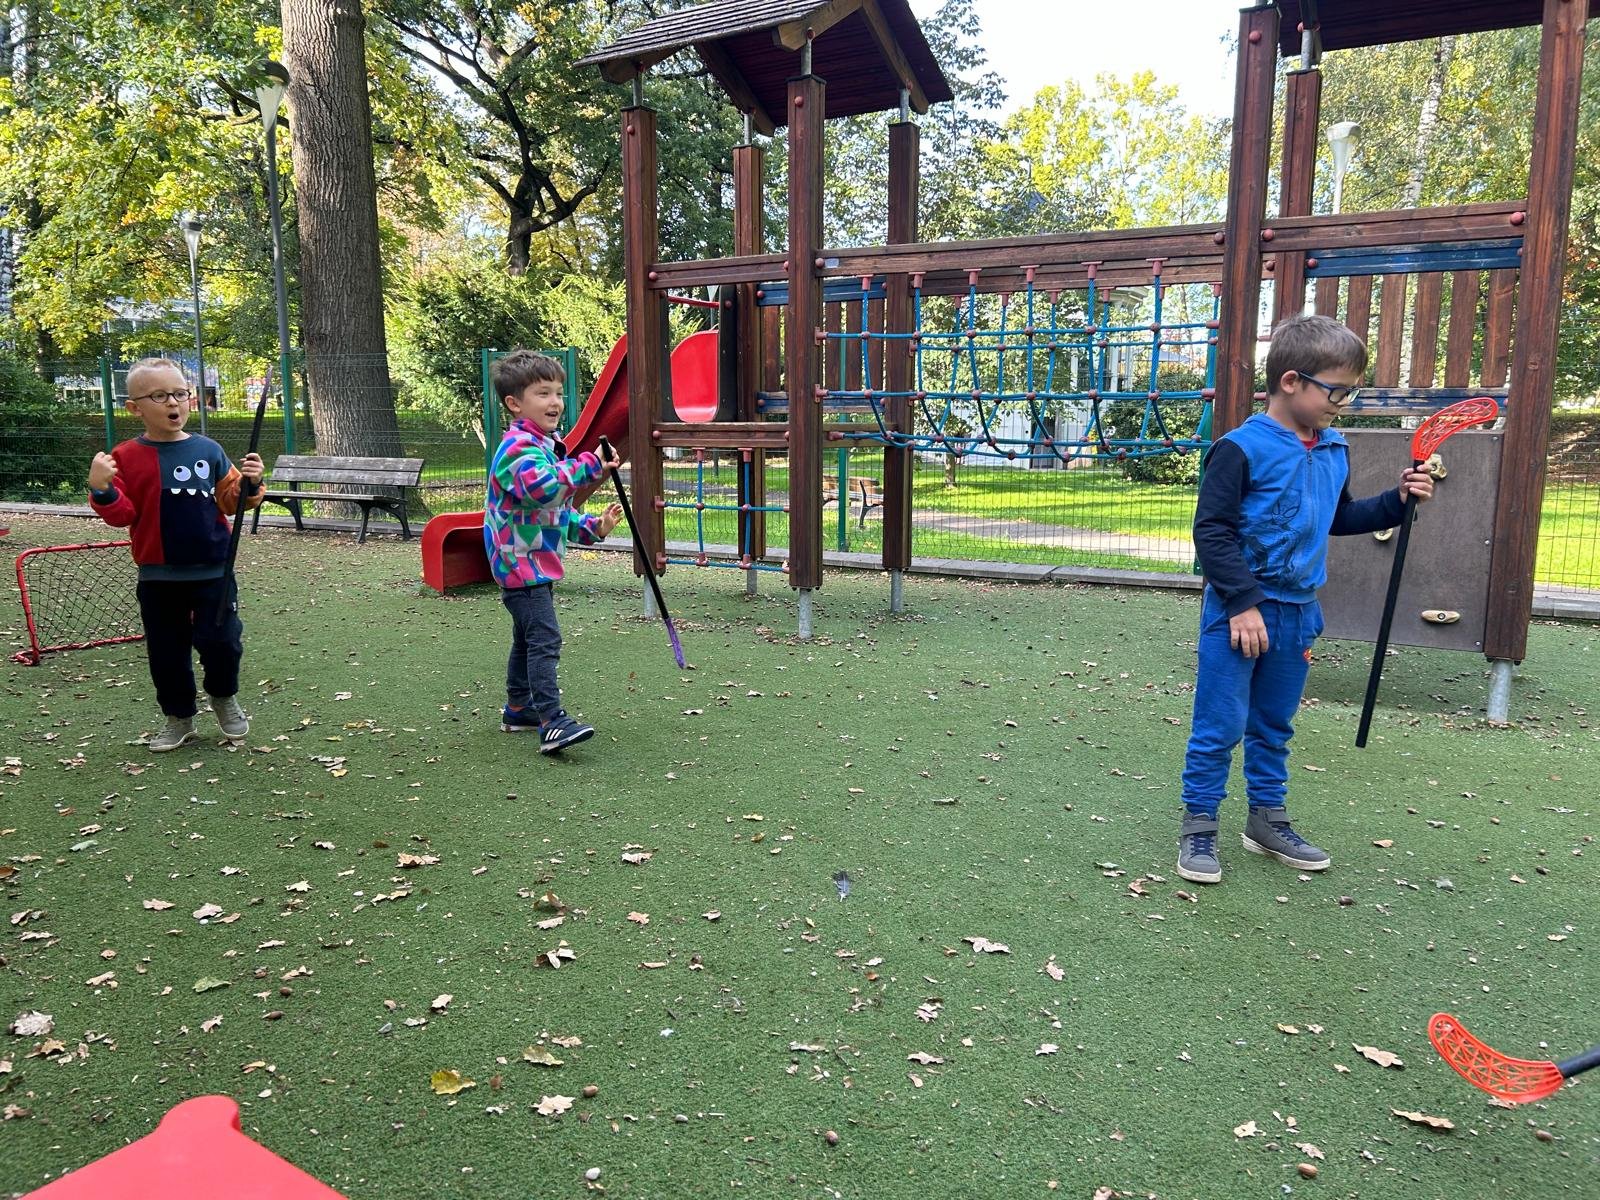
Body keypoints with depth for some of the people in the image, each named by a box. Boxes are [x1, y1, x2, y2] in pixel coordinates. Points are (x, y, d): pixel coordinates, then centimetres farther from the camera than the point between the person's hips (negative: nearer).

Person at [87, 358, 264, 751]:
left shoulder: (208, 450, 1)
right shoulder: (126, 457, -3)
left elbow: (230, 502, 4)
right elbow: (122, 515, -6)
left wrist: (249, 484, -14)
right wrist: (101, 490, -24)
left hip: (213, 571, 0)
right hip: (159, 576, 0)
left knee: (221, 640, -2)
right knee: (166, 651, 9)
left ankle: (224, 697, 27)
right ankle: (179, 718, 27)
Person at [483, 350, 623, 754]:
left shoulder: (545, 446, 16)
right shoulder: (520, 446, -18)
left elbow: (556, 509, 23)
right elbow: (543, 487, -39)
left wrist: (591, 527, 10)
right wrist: (590, 465, -36)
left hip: (535, 562, 11)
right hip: (521, 562, -11)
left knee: (527, 639, 20)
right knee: (544, 640, -16)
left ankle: (519, 709, 33)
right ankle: (552, 723, -19)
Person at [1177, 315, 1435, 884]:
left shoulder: (1334, 452, 8)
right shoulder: (1242, 449, -15)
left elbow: (1340, 519, 24)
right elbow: (1211, 531, -17)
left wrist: (1396, 500, 8)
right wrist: (1243, 603, -20)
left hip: (1297, 614, 7)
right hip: (1238, 613, -7)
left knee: (1274, 726, 18)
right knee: (1219, 726, 0)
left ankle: (1267, 821, 32)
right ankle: (1197, 829, 12)